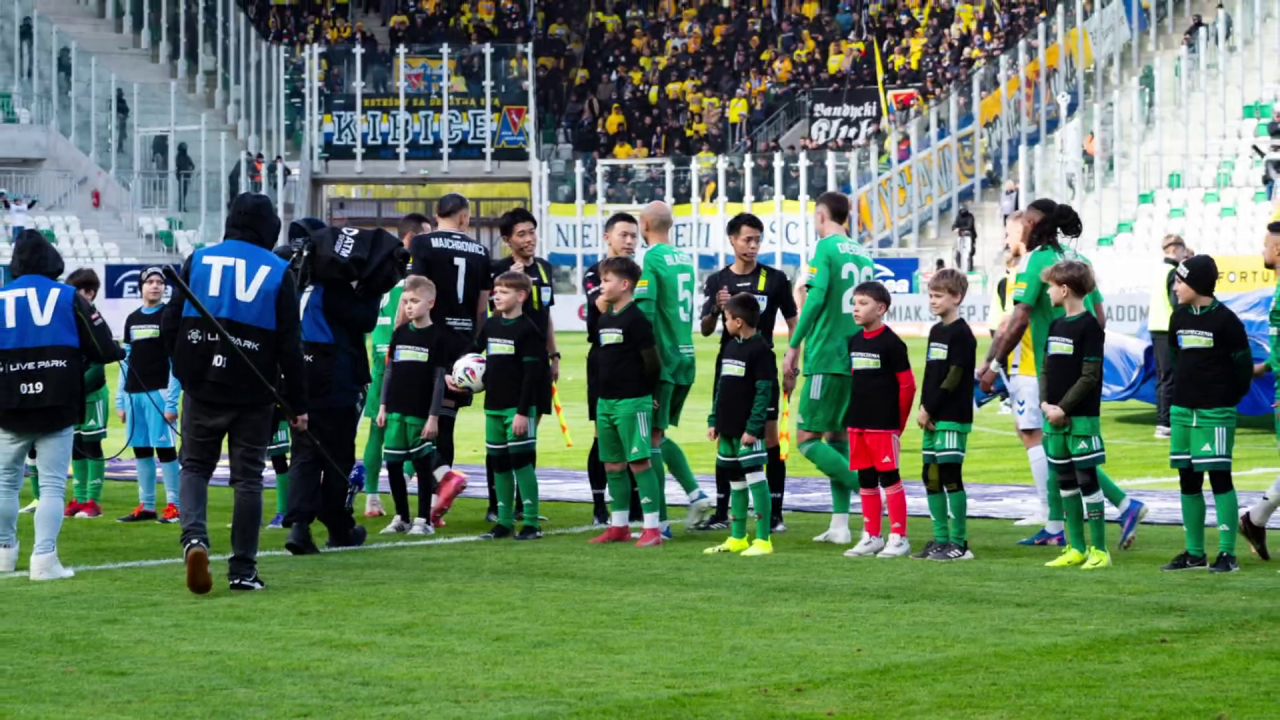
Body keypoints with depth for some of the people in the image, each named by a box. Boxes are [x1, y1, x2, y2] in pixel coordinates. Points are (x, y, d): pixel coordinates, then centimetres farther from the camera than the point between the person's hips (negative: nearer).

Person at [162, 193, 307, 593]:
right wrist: (297, 405, 4)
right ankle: (243, 569, 7)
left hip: (202, 387, 1)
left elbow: (170, 324, 3)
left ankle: (194, 537, -14)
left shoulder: (199, 260, 3)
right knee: (248, 477, 8)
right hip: (253, 394, -1)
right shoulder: (278, 272, -1)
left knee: (195, 466, 13)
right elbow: (290, 345, -2)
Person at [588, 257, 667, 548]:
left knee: (640, 462, -8)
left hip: (632, 402, -9)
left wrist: (643, 393, 0)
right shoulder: (604, 319, 12)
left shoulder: (636, 319, -12)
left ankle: (653, 528, -7)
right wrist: (601, 399, 16)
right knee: (613, 465, 12)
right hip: (606, 401, 9)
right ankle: (619, 526, 21)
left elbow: (652, 362, -12)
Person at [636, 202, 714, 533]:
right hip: (686, 359, 8)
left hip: (661, 359, -8)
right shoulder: (684, 259, 13)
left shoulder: (652, 259, -11)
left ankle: (660, 522, -2)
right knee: (659, 434, 18)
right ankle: (695, 492, 3)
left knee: (652, 438, -2)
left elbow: (644, 312, -18)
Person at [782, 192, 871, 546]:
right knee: (837, 438, 11)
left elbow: (815, 297, -17)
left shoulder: (826, 248, -7)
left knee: (808, 439, -3)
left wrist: (793, 346, -13)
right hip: (855, 358, 7)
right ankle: (840, 525, 8)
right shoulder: (864, 255, 13)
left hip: (826, 357, -7)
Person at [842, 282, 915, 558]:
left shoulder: (891, 343, -11)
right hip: (857, 423, 7)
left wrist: (898, 422, -5)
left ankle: (899, 538, 1)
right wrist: (854, 412, 14)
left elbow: (907, 384, -9)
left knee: (889, 478, -4)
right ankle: (871, 537, 17)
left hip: (884, 425, -7)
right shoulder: (854, 341, 11)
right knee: (866, 480, 11)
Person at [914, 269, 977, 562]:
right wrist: (924, 410, 4)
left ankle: (959, 543, -5)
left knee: (951, 476, -8)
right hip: (932, 418, 9)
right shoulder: (936, 331, 16)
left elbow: (954, 378, -14)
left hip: (953, 418, -9)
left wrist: (929, 410, -11)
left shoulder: (961, 333, -9)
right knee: (930, 477, 9)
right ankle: (941, 538, 17)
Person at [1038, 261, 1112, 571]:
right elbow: (1046, 370, 13)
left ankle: (1099, 550, -3)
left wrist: (1064, 408, -15)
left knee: (1087, 480, -7)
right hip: (1055, 417, 8)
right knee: (1066, 481, 11)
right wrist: (1045, 403, -3)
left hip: (1081, 417, -8)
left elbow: (1090, 376, -13)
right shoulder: (1055, 326, 14)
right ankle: (1076, 548, 17)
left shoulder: (1089, 327, -10)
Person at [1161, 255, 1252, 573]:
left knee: (1219, 477, -7)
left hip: (1215, 412, -7)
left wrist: (1230, 399, 2)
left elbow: (1244, 365, -5)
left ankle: (1228, 554, -5)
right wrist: (1182, 393, 14)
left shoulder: (1225, 320, -10)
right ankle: (1195, 553, 16)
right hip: (1182, 410, 7)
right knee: (1188, 481, 9)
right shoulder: (1179, 317, 9)